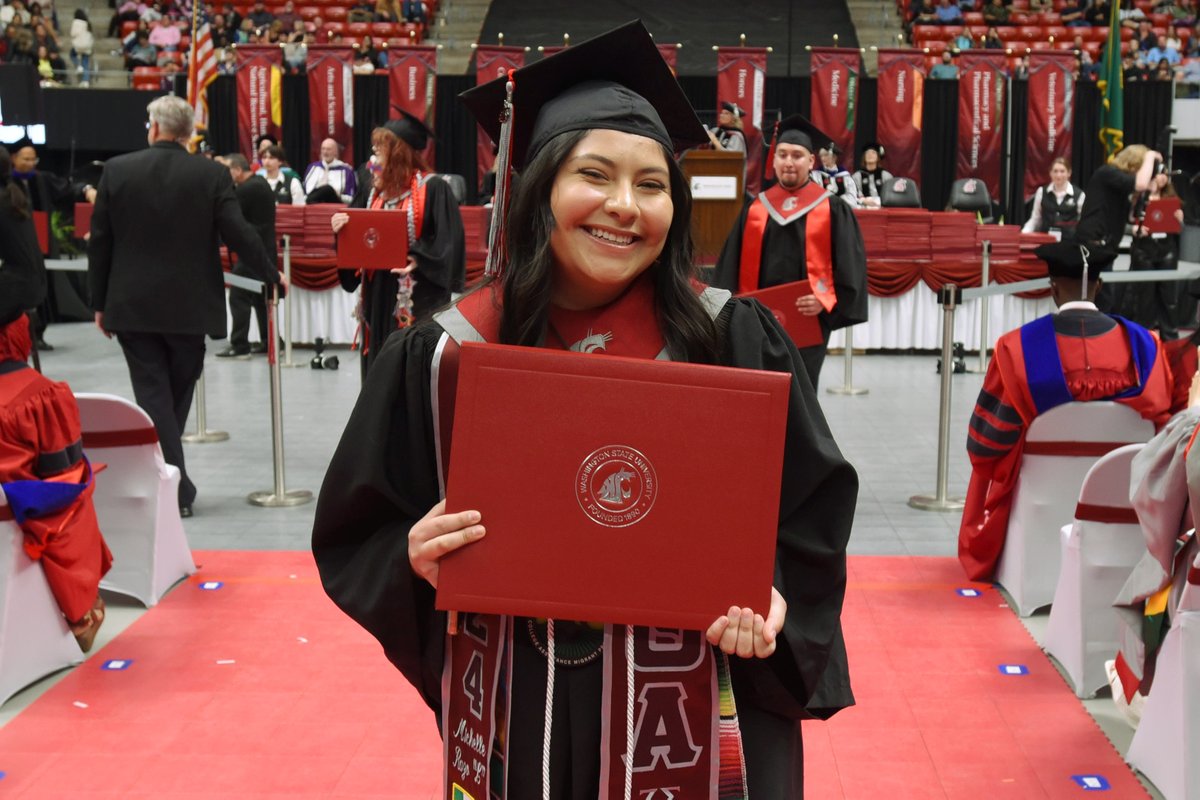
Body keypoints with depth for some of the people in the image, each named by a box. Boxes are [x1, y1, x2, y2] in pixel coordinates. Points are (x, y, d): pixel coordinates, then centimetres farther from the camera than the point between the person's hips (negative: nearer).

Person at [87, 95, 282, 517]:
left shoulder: (117, 170, -2)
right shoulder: (213, 175, -5)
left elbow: (99, 242, 0)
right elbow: (239, 235, -9)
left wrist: (100, 303, 9)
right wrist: (271, 276, 7)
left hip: (132, 305, 0)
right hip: (188, 305, 1)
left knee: (153, 396, 4)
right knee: (178, 395, 16)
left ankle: (176, 490, -1)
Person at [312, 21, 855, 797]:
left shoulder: (736, 341, -8)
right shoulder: (446, 354, -6)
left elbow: (813, 510, 0)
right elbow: (359, 537, 2)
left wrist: (773, 601, -18)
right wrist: (415, 558, -19)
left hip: (693, 717, -1)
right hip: (522, 716, 1)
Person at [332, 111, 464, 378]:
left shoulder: (434, 190, -8)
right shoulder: (375, 190, 12)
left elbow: (448, 241, -12)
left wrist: (419, 260, -25)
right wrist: (342, 226, -6)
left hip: (417, 297, -6)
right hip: (379, 295, 7)